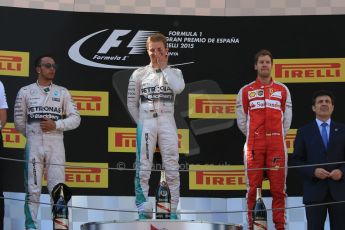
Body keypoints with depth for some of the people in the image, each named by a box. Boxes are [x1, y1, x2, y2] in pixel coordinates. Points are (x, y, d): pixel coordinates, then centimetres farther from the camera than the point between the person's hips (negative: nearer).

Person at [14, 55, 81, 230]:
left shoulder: (62, 92, 10)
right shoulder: (25, 92, 7)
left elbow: (75, 118, 5)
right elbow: (19, 121, 9)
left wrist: (56, 125, -9)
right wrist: (34, 135, 10)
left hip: (56, 144, 1)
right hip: (33, 144, 0)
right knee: (32, 189, 0)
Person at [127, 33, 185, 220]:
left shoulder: (174, 72, 9)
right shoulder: (139, 74, 7)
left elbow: (179, 88, -15)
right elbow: (132, 103, 10)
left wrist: (164, 67, -6)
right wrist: (141, 123, 4)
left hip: (167, 123, 1)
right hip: (145, 123, 0)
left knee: (172, 168, -1)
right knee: (143, 168, -4)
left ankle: (172, 211, 5)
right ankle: (144, 212, 1)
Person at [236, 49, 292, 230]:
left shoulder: (282, 90, 11)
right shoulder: (246, 91, 9)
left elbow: (287, 119, 13)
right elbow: (241, 120, 12)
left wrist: (277, 136, 10)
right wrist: (253, 136, 10)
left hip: (277, 145, 1)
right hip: (253, 146, -1)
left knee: (278, 188, -1)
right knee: (253, 188, -1)